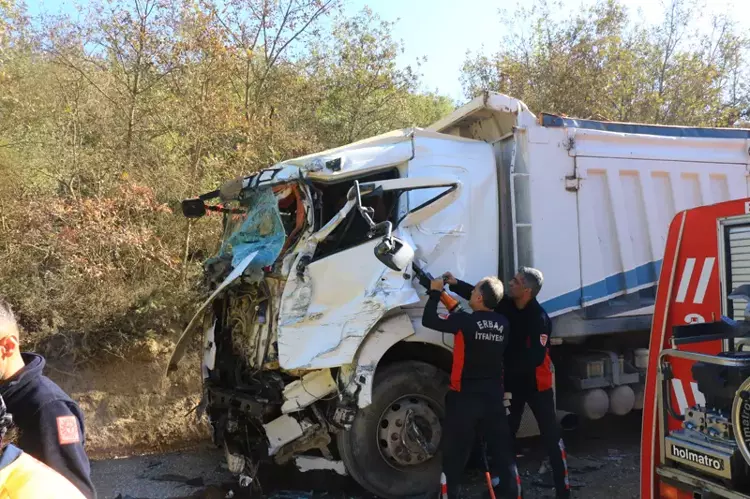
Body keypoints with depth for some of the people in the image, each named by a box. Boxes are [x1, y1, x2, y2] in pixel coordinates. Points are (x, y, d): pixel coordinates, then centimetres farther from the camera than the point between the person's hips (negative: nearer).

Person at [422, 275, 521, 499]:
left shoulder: (465, 321, -17)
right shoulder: (503, 323, 0)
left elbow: (428, 320, -11)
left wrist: (435, 292, 2)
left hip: (465, 396, -4)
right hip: (493, 396, 5)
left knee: (455, 453, 8)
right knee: (502, 449, 11)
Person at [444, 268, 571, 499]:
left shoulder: (539, 319, -24)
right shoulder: (507, 305, -5)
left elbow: (536, 358, -28)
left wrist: (507, 369, -24)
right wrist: (455, 284, -11)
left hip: (536, 383, -6)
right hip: (513, 381, 7)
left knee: (551, 436, 2)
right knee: (506, 433, 13)